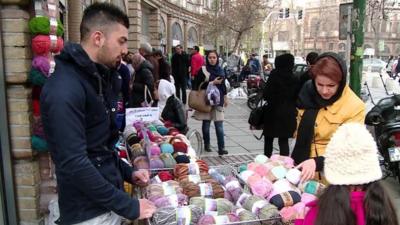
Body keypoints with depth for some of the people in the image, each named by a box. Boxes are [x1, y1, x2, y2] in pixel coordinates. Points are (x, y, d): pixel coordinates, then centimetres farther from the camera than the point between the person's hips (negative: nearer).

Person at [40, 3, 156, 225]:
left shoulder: (98, 78, 7)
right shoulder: (64, 89, -23)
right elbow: (73, 163, -27)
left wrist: (127, 172, 6)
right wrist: (128, 206, -22)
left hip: (110, 203, 8)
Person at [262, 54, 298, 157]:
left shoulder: (274, 75, -11)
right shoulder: (294, 78, 1)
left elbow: (266, 94, -14)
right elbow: (296, 96, 5)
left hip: (273, 111, -3)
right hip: (288, 114, 3)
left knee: (268, 139, 12)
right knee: (284, 140, 8)